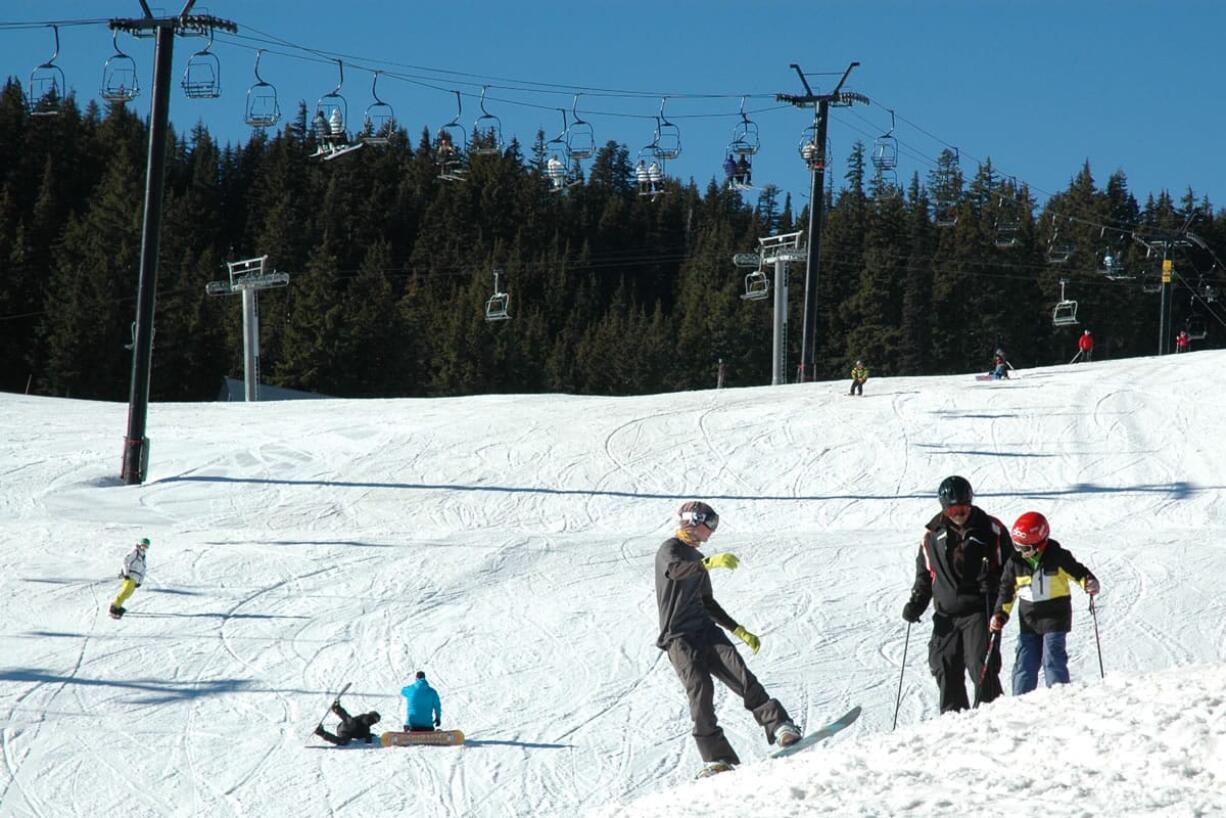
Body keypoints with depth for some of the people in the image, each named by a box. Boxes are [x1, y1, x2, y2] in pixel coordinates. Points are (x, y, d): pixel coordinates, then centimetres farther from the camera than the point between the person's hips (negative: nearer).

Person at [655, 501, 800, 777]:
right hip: (678, 636, -7)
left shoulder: (697, 559, 25)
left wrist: (739, 631, 27)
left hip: (705, 630, 7)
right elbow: (675, 569, -27)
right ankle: (717, 757, -21)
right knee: (700, 688, -21)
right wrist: (711, 562, -42)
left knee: (740, 676, -14)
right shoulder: (670, 549, -2)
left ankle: (779, 726, -21)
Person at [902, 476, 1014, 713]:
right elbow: (924, 573, 18)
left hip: (980, 611, -4)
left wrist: (994, 581, -15)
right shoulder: (933, 534, 8)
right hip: (946, 613, 4)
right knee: (945, 668, 2)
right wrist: (916, 603, 7)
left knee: (981, 667, -14)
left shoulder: (991, 529, -1)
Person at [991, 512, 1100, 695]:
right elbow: (1007, 589, 11)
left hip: (1054, 617, -4)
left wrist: (1090, 584, -20)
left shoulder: (1058, 557, -10)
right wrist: (1000, 613, 4)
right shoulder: (1015, 562, 0)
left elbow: (1078, 573, 0)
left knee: (1052, 661, -9)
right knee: (1024, 664, 4)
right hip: (1028, 620, 4)